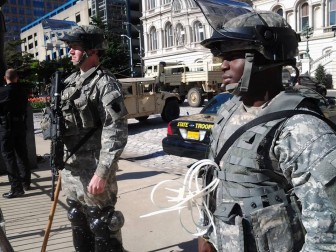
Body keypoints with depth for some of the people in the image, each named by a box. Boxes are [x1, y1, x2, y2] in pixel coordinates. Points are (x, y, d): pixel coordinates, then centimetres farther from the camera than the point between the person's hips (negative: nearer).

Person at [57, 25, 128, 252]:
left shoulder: (106, 84, -14)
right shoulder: (71, 81, 11)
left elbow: (116, 133, -20)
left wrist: (102, 173, -24)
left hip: (93, 168, -8)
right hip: (71, 167, 8)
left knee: (102, 226, 4)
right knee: (79, 224, 21)